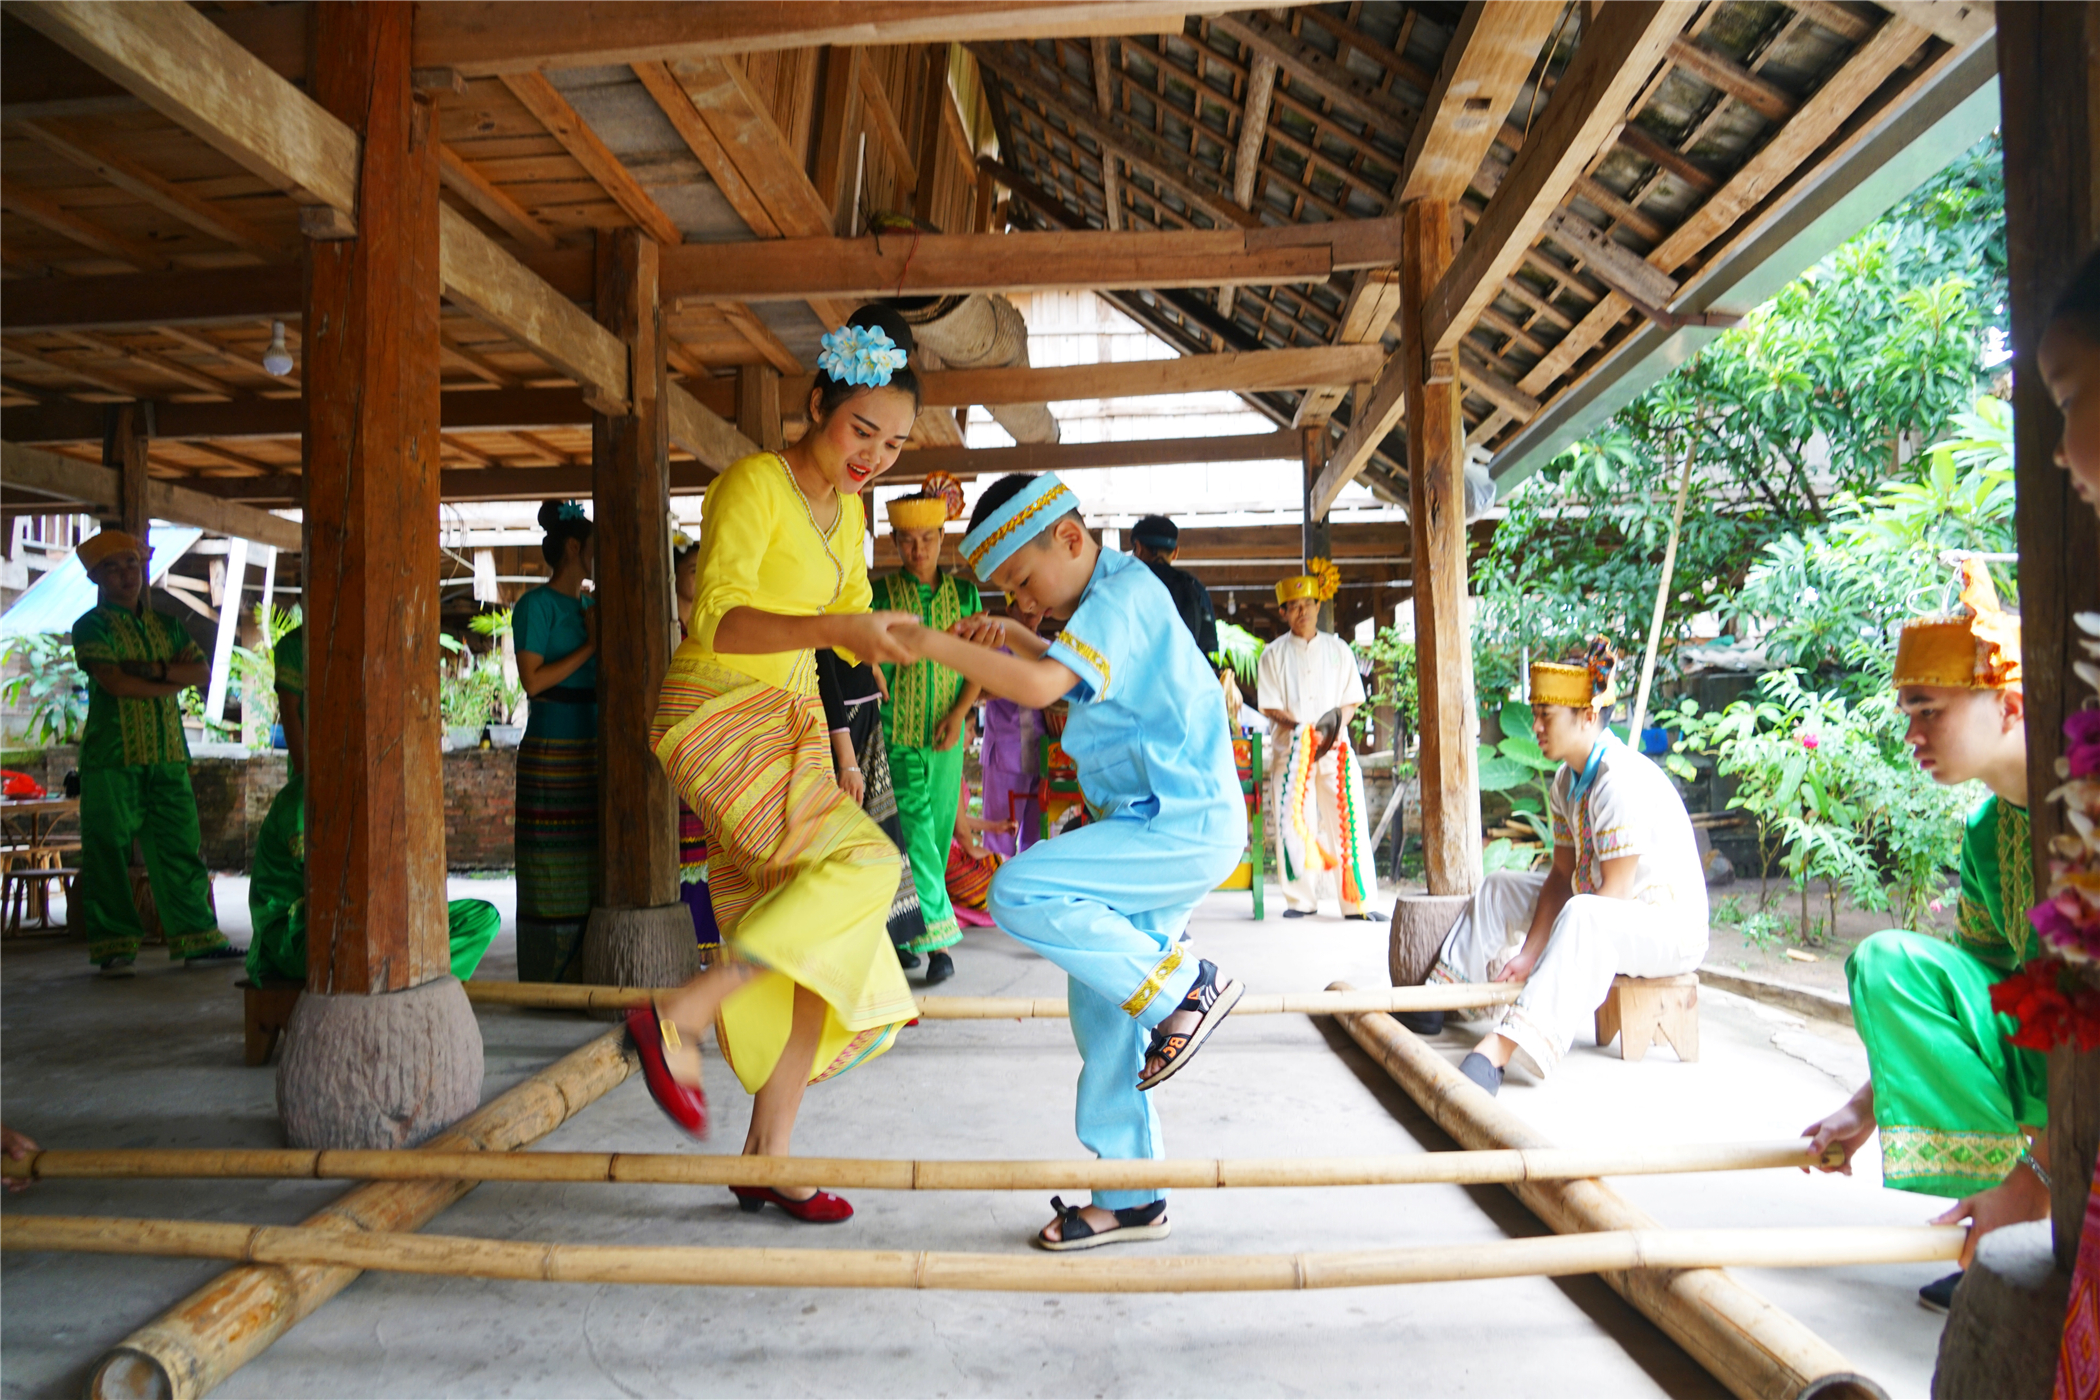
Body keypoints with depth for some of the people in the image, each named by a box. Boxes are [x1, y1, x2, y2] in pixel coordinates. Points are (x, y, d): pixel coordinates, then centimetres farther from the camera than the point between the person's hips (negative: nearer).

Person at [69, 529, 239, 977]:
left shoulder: (165, 625, 18)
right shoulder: (91, 627, 1)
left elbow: (202, 671, 7)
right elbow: (113, 681, -13)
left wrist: (158, 669, -9)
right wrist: (173, 681, -5)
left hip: (167, 755, 5)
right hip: (112, 756, -5)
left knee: (181, 846, 6)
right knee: (108, 851, -2)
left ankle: (196, 937, 12)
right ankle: (113, 945, 5)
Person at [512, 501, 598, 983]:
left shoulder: (589, 604, 17)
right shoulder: (537, 604, -6)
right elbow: (533, 680, -14)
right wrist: (591, 645, -11)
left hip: (594, 750, 7)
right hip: (554, 750, -7)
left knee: (593, 867, 6)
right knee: (554, 875, -4)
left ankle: (584, 977, 13)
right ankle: (549, 985, 3)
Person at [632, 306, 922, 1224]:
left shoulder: (847, 510, 12)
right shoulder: (754, 484, -14)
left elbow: (856, 632, 17)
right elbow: (716, 619, -26)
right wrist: (833, 628, -39)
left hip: (788, 725, 8)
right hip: (716, 713, -8)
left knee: (822, 953, 3)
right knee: (862, 862, -27)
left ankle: (768, 1156, 12)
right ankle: (677, 1019, -17)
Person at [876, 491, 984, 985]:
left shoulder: (964, 593, 6)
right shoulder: (880, 593, -1)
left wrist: (957, 715, -6)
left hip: (946, 736, 3)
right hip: (896, 734, -3)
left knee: (938, 831, 6)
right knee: (913, 828, -13)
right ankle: (937, 936, -12)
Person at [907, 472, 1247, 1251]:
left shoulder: (1123, 595, -15)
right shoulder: (1113, 596, 15)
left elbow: (1040, 686, -31)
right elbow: (1074, 671, 35)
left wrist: (931, 643, -28)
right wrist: (1011, 635, 17)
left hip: (1185, 828, -10)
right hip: (1162, 831, 10)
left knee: (1019, 893, -25)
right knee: (1102, 1017, 11)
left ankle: (1185, 987, -10)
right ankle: (1129, 1200, 21)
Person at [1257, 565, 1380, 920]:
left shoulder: (1338, 649, 12)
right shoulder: (1274, 654, 6)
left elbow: (1351, 701, 9)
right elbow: (1272, 708, 0)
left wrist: (1334, 726, -11)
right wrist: (1306, 730, -15)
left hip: (1336, 746, 1)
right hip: (1291, 748, -1)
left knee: (1347, 820, -6)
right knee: (1294, 823, -2)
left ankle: (1358, 901, -3)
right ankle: (1301, 899, 9)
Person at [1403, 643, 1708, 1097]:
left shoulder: (1622, 781, -25)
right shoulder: (1567, 781, 4)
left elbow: (1611, 896, -26)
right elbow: (1562, 876, 3)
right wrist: (1528, 955, -9)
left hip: (1671, 927, -10)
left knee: (1581, 916, -40)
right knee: (1500, 888, 12)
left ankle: (1496, 1053, -54)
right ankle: (1433, 1000, 12)